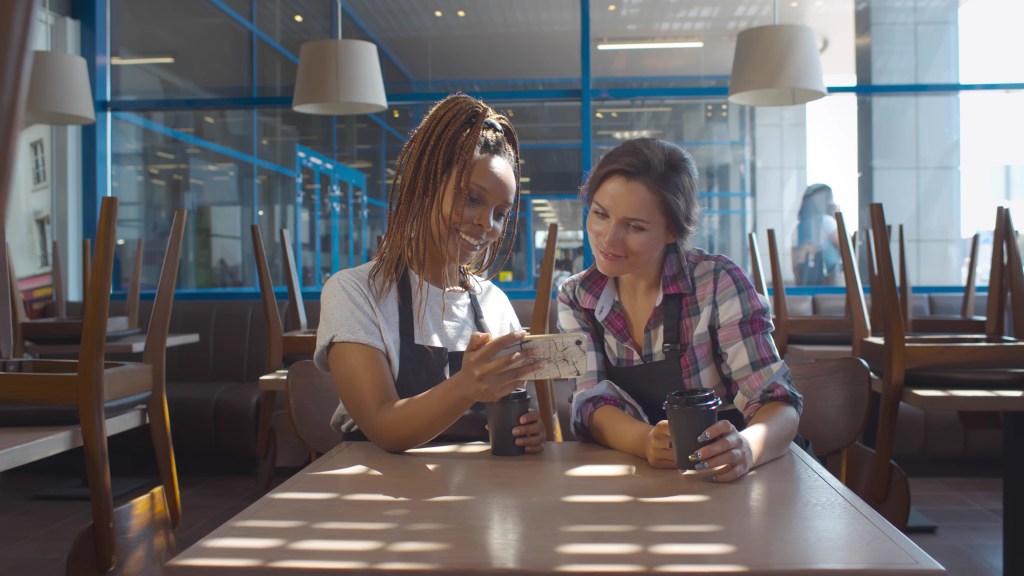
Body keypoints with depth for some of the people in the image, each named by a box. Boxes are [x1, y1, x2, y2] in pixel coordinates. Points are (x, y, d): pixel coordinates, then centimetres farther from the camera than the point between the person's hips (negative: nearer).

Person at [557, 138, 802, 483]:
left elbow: (778, 402, -13)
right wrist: (646, 441, -28)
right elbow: (592, 403, -7)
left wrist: (745, 449, -34)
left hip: (719, 483, 0)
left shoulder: (719, 284, -11)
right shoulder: (576, 299, -1)